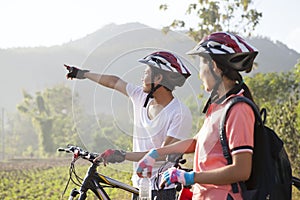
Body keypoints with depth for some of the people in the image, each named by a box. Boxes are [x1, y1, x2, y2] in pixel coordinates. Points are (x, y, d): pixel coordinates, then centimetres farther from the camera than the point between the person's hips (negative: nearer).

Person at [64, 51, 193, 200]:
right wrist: (83, 74, 36)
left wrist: (123, 156, -25)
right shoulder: (141, 96, 5)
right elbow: (113, 82, 21)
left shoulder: (180, 114, -16)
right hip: (139, 186, 7)